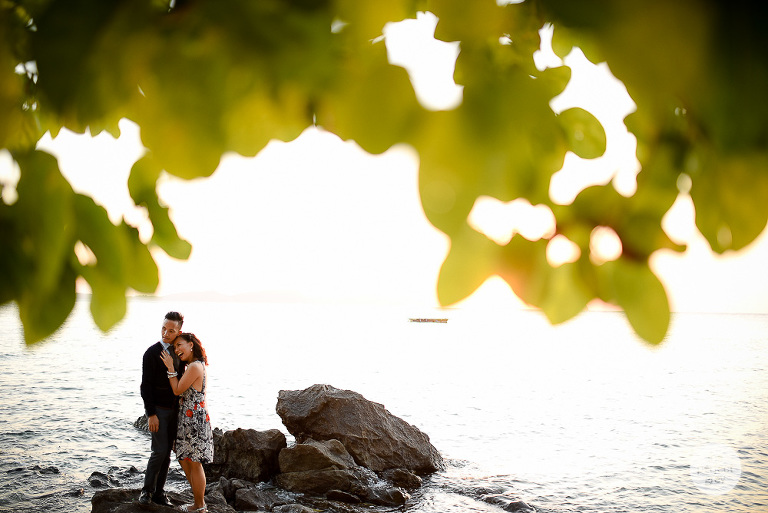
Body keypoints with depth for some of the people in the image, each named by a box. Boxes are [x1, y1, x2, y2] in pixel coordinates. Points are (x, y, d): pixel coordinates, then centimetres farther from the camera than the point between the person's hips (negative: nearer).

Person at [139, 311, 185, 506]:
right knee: (159, 451, -8)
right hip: (158, 409, -5)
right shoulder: (153, 352, -10)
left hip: (174, 410, 6)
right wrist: (151, 414, -15)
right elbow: (146, 385, -11)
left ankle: (159, 492, 18)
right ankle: (147, 490, 9)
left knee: (167, 453, 8)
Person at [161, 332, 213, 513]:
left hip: (194, 419, -10)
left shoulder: (194, 367, -18)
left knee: (194, 463, 0)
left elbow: (178, 390, -13)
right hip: (187, 419, 10)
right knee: (185, 461, 17)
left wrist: (170, 368, -9)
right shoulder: (195, 365, 13)